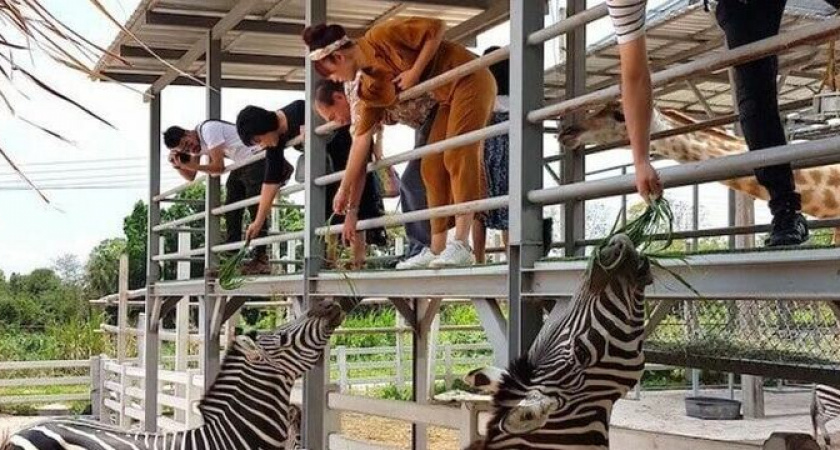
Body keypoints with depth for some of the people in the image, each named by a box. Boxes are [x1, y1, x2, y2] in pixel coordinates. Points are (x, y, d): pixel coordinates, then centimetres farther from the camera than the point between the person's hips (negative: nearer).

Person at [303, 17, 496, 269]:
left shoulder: (381, 37, -17)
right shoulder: (371, 87, 3)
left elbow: (435, 28, -17)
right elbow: (361, 138, 6)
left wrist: (415, 73, -20)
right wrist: (348, 198, 6)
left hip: (470, 79, -8)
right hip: (447, 97, 8)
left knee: (458, 153, -18)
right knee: (432, 166, 2)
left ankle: (461, 245, -24)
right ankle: (437, 250, 3)